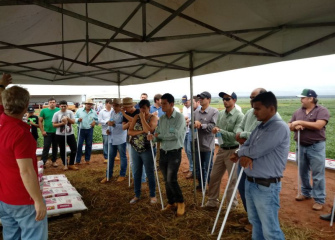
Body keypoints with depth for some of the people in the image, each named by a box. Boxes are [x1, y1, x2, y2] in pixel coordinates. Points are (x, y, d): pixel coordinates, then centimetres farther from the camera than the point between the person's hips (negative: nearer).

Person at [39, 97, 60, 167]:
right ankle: (43, 162, 5)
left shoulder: (59, 110, 0)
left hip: (56, 132, 1)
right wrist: (42, 131, -5)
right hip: (47, 132, -1)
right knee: (46, 147, -2)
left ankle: (54, 161, 22)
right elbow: (40, 121, 1)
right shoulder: (44, 110, -1)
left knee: (55, 147, 11)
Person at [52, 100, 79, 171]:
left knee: (74, 148, -1)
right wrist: (62, 123, -18)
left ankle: (71, 164, 14)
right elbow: (54, 125, -4)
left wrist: (67, 118, -23)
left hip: (70, 134, 1)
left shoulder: (70, 112, 0)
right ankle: (65, 165, 23)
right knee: (62, 150, 8)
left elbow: (73, 122, -7)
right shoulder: (56, 114, -3)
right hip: (60, 135, -1)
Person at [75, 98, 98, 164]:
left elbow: (97, 119, 12)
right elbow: (74, 118, 3)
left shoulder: (94, 112, 7)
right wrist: (78, 119, -18)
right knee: (79, 145, -3)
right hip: (81, 130, -2)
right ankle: (77, 160, 5)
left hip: (90, 130, 2)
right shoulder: (79, 110, 1)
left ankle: (87, 159, 22)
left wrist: (95, 122, -9)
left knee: (89, 145, 8)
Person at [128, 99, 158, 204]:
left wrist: (142, 117, -16)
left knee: (150, 173, 5)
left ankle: (153, 195, 20)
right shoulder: (136, 117, 6)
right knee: (136, 173, 12)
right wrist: (141, 131, -16)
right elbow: (129, 132, -2)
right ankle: (137, 195, 25)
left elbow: (149, 130, -23)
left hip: (147, 149, -4)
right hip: (135, 149, 4)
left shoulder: (153, 118, -6)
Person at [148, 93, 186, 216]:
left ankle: (180, 202, 12)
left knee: (171, 180, -10)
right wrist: (153, 137, -16)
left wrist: (159, 135, -12)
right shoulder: (161, 118, 8)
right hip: (163, 152, 6)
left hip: (174, 153, -6)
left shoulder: (179, 117, -11)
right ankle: (171, 202, 30)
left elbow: (175, 135, -22)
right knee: (166, 180, 13)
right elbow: (158, 135, 8)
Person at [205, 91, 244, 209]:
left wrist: (220, 131, -20)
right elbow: (216, 130, 6)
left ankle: (233, 205, 24)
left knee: (233, 179, 7)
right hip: (221, 149, 7)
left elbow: (235, 135, -21)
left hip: (233, 150, -6)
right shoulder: (221, 114, 6)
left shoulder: (239, 116, -14)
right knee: (214, 176, 14)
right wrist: (215, 130, -16)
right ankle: (213, 201, 30)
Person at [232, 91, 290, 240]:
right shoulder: (260, 127, 10)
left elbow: (256, 151, -24)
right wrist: (246, 155, -13)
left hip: (266, 187, -8)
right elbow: (245, 146, 11)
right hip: (250, 183, 8)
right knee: (255, 222, 22)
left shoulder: (279, 127, -19)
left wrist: (240, 153, -4)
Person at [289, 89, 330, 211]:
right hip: (301, 146, 6)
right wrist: (295, 127, -14)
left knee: (317, 175, 0)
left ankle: (319, 200, 10)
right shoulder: (298, 112, 8)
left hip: (316, 147, -5)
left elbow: (318, 125, -22)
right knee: (303, 172, 16)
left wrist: (300, 122, -19)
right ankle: (306, 193, 33)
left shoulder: (322, 110, -8)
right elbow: (289, 126, 9)